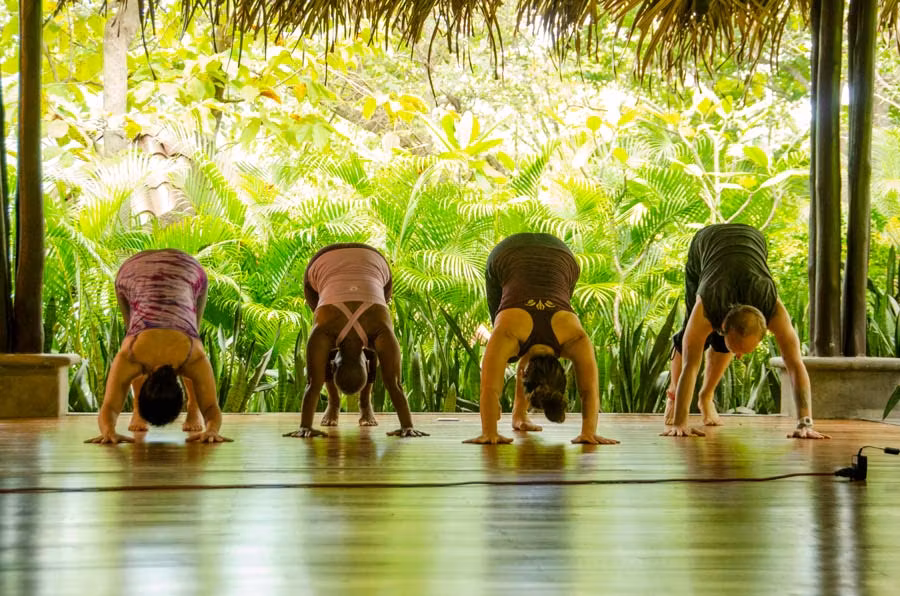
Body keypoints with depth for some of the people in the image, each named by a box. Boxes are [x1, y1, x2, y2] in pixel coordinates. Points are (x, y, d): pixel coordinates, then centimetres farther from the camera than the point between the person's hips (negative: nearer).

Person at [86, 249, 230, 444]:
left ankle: (193, 410, 22)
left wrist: (212, 431, -56)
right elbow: (108, 408, -37)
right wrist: (109, 432, -59)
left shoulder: (195, 357, -35)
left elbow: (211, 408, -33)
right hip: (134, 270, 1)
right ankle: (138, 410, 19)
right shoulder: (129, 356, -35)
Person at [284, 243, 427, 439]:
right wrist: (305, 427, -41)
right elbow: (313, 384, -36)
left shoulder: (382, 332, -36)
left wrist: (407, 426, -41)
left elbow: (394, 385, -37)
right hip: (324, 266, 0)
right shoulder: (321, 333, -36)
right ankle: (333, 403, 12)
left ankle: (366, 403, 11)